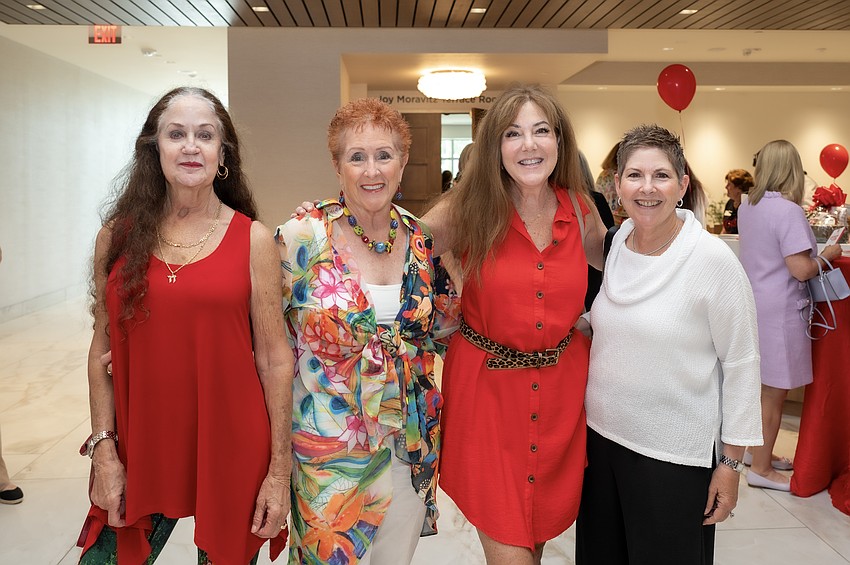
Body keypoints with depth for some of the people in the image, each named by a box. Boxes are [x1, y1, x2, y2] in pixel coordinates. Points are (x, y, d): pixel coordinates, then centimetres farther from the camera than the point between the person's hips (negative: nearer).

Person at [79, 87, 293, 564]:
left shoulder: (253, 239, -5)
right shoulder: (118, 236, 2)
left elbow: (275, 360, -5)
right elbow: (103, 351, 6)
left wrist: (280, 469, -5)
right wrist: (104, 449, 0)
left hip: (232, 455, -1)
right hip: (141, 452, 2)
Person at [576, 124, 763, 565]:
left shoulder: (713, 259, -14)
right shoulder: (614, 244, 1)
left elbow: (741, 363, -10)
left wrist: (730, 462, -8)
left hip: (675, 455, -5)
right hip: (601, 437, 5)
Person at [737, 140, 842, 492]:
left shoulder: (746, 208, 6)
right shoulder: (788, 210, -19)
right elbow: (801, 270, -22)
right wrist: (829, 255, -4)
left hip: (753, 305, 8)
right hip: (779, 311, -8)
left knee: (761, 387, 21)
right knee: (774, 394, 4)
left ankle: (759, 451, 35)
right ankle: (761, 469, 15)